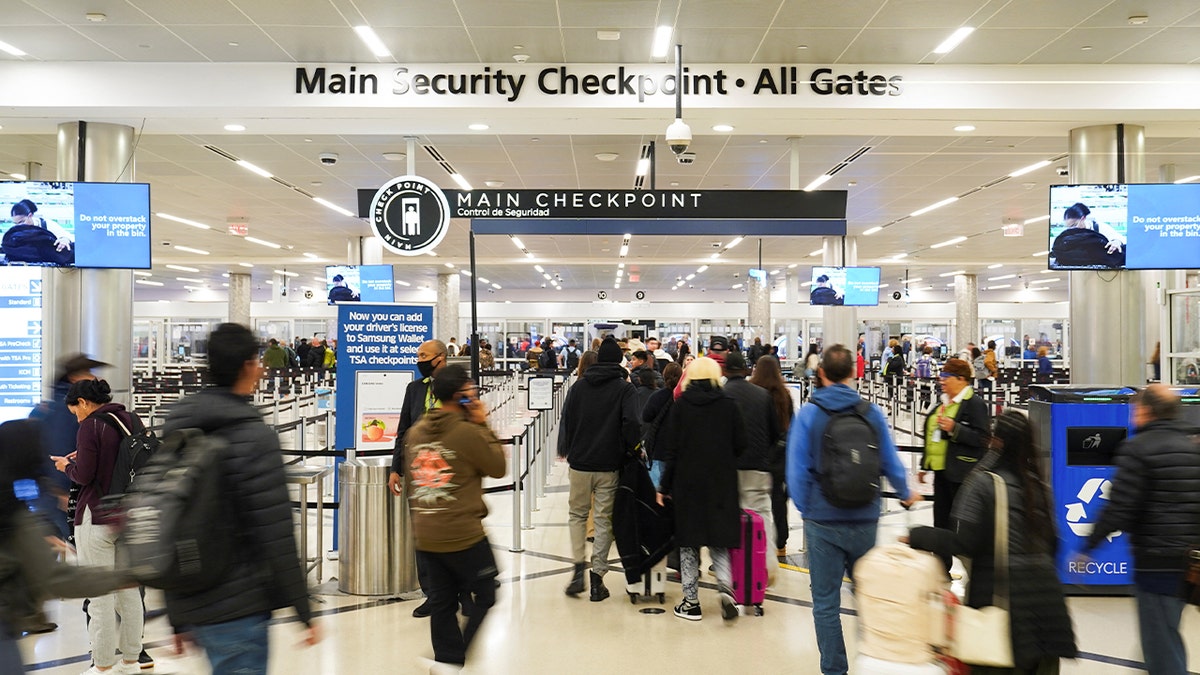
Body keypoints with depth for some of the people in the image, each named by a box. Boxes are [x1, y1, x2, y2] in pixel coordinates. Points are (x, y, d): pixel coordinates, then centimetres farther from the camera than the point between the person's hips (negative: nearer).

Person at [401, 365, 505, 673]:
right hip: (464, 536, -7)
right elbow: (498, 467, -4)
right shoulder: (468, 431, -15)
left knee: (441, 604, 15)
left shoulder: (415, 431, 7)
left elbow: (409, 482, 15)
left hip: (425, 537, 7)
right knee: (486, 599, 7)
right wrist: (483, 425, -3)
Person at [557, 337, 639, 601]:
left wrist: (565, 449, 18)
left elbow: (566, 419, 6)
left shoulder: (578, 386, 4)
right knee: (604, 520, 7)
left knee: (577, 514, 17)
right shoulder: (625, 389, -5)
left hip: (579, 463, 2)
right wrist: (629, 449, -1)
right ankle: (597, 577, 7)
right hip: (609, 465, -2)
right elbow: (632, 423, -16)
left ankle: (579, 568, 4)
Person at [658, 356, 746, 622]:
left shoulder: (680, 405, -4)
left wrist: (665, 486, 2)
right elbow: (740, 445, 1)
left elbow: (670, 449, -5)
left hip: (687, 482, -1)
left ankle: (691, 602, 13)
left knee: (688, 542, 9)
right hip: (722, 483, 1)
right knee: (719, 540, 12)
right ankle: (725, 586, -9)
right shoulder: (729, 405, -2)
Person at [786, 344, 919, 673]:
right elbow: (890, 461, 6)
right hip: (865, 520, 3)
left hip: (823, 521, -3)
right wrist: (906, 494, 25)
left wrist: (806, 509, 4)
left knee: (826, 603, 8)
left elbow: (797, 470, -9)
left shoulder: (808, 414, -8)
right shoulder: (872, 412, -2)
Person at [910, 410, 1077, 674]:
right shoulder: (1040, 486, 6)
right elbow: (1051, 543, 11)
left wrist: (918, 536, -6)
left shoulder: (982, 482, -10)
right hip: (1044, 595, 5)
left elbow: (963, 542, -16)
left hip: (998, 594, -5)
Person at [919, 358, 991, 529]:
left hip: (962, 473, -9)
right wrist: (924, 466, 24)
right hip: (941, 470, 9)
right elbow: (931, 436, 22)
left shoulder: (975, 404, -11)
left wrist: (954, 428, -27)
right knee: (941, 519, 14)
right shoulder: (944, 402, 16)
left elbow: (982, 438, -18)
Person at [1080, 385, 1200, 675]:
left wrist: (1088, 545, -10)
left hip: (1156, 561, -7)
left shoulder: (1138, 448, -13)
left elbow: (1119, 507, -18)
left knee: (1160, 643, 1)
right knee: (1168, 633, 23)